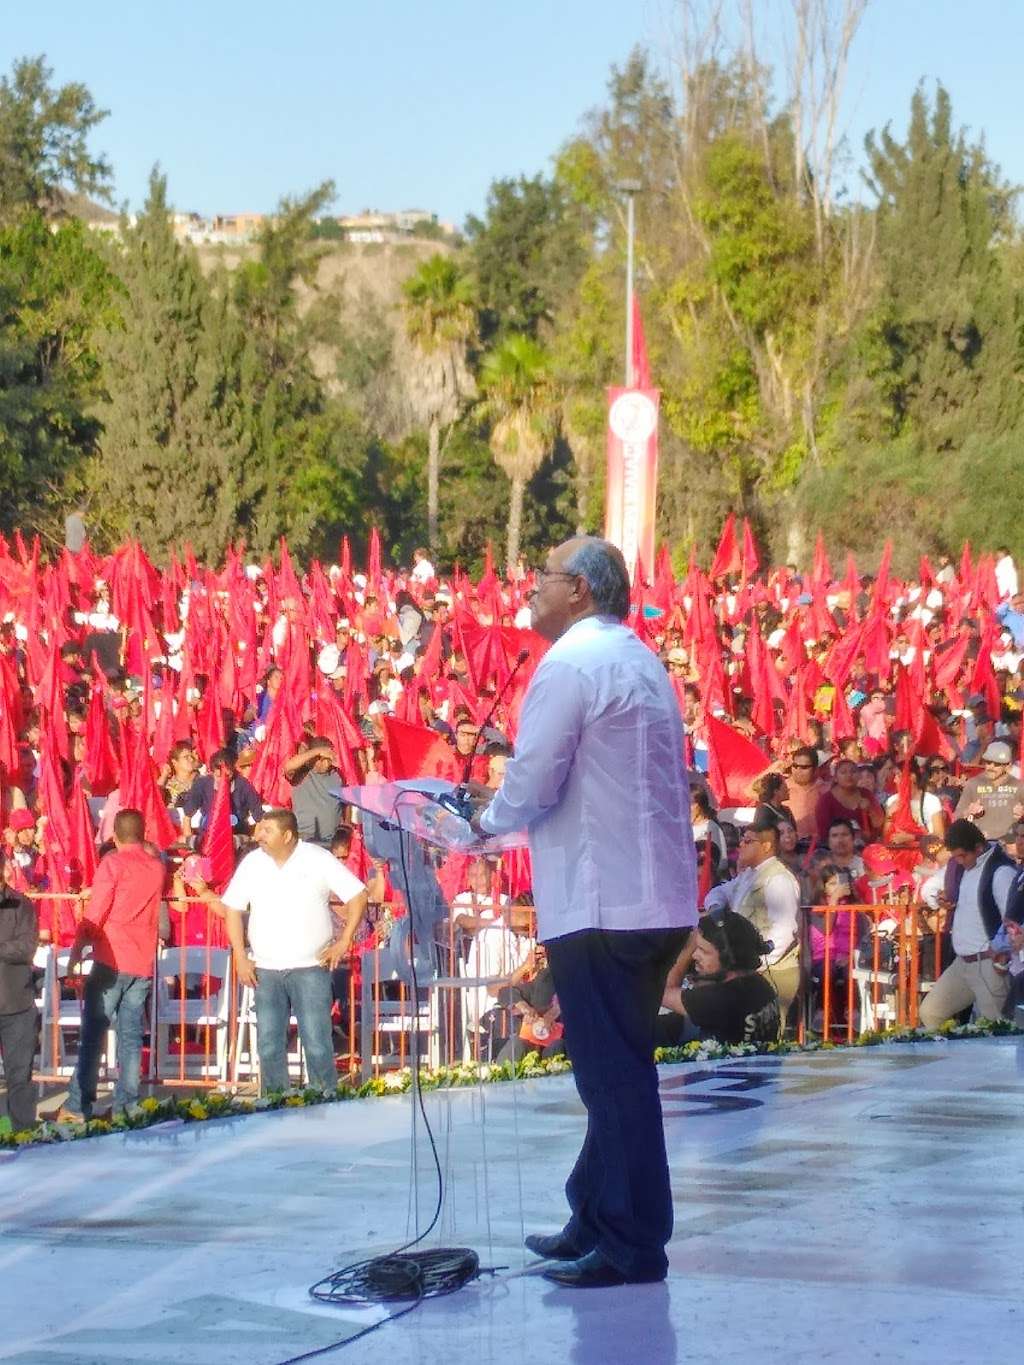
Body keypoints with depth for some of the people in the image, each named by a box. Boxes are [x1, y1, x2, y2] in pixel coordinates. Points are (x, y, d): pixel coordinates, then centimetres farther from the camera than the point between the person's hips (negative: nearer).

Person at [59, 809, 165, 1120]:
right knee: (131, 1036, 6)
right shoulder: (157, 867, 10)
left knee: (93, 1034, -3)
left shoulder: (113, 863, -6)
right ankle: (126, 1105, 3)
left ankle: (79, 1106, -7)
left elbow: (93, 916, -10)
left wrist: (75, 954, -3)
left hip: (111, 961, -5)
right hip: (143, 965, 5)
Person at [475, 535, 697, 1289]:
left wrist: (490, 821, 4)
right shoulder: (640, 661, 17)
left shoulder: (570, 664, -12)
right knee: (620, 1071, 16)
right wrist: (518, 816, 19)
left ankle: (632, 1247, 0)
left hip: (601, 904, -9)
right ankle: (596, 1222, 26)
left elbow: (532, 785, -15)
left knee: (613, 1077, -4)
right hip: (659, 897, 9)